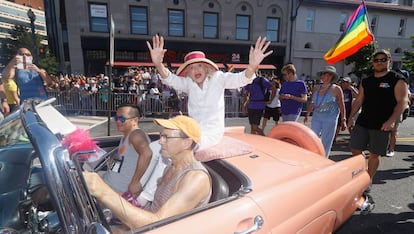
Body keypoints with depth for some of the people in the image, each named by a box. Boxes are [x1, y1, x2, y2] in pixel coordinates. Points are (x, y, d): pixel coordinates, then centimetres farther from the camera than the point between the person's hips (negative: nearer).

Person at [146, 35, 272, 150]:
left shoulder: (217, 78, -10)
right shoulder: (188, 82, 0)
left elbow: (239, 79, -25)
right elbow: (170, 79, -16)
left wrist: (252, 67, -49)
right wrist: (158, 64, -40)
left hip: (212, 132, -4)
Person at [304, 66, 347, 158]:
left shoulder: (336, 89, -5)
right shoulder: (316, 88, 6)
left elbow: (341, 105, -3)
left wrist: (343, 120, -4)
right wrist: (307, 115, 17)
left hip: (330, 119, -4)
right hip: (316, 118, 4)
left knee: (325, 143, 4)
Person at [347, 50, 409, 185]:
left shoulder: (397, 80, -2)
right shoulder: (366, 81, 13)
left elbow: (402, 102, -10)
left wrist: (391, 121, -22)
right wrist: (351, 117, 7)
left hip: (382, 126, -4)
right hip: (362, 123, 4)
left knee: (374, 154, 5)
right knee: (355, 150, 3)